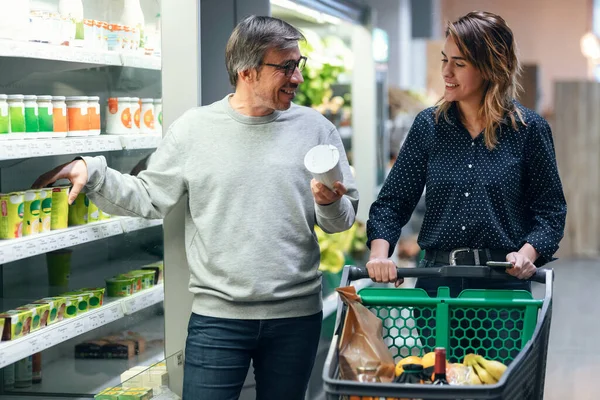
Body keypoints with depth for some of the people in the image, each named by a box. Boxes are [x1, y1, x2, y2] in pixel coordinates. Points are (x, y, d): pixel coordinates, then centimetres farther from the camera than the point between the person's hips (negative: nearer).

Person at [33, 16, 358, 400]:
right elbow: (149, 199, 4)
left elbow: (342, 220, 5)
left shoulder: (316, 128, 1)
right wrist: (93, 171, -8)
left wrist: (330, 204, -17)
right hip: (218, 315, -1)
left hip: (297, 314, 1)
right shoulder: (194, 128, 0)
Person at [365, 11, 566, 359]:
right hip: (437, 284, 2)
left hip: (503, 288, -2)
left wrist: (528, 252, -15)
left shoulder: (529, 128, -1)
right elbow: (393, 201, 6)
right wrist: (380, 252, -10)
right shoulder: (429, 125, 6)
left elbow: (551, 209, 2)